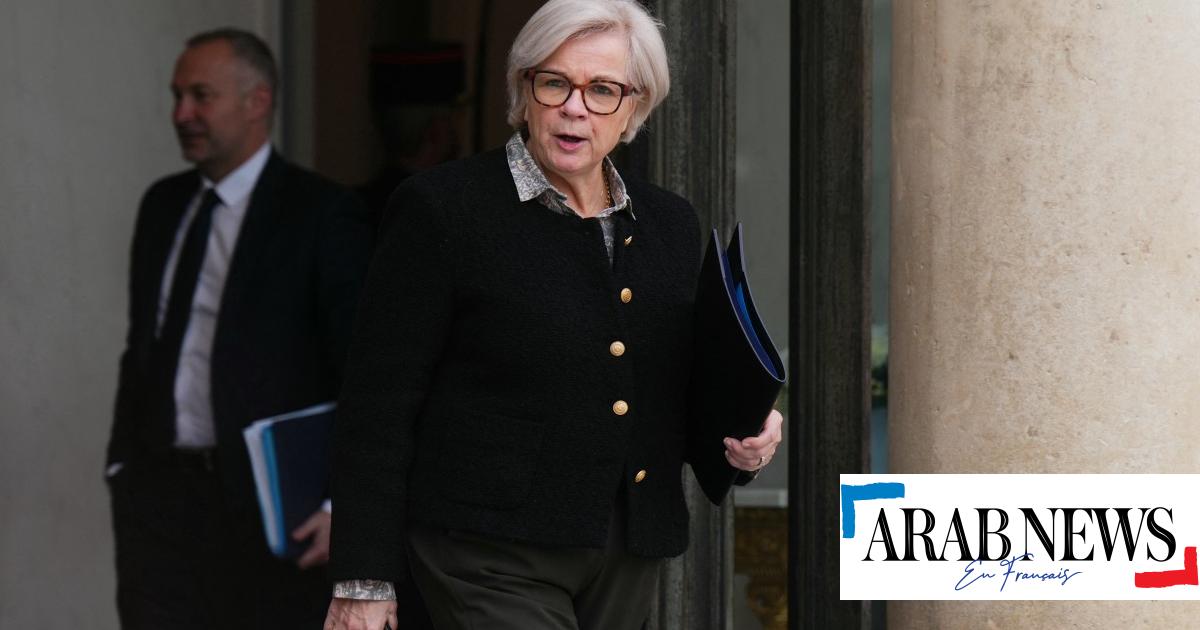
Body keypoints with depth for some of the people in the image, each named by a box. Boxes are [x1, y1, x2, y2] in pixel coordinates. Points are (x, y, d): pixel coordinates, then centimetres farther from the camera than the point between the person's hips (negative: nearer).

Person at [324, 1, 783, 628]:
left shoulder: (672, 224, 14)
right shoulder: (439, 207, -4)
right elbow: (378, 403, -5)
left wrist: (738, 438, 1)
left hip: (628, 564, 6)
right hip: (491, 559, -6)